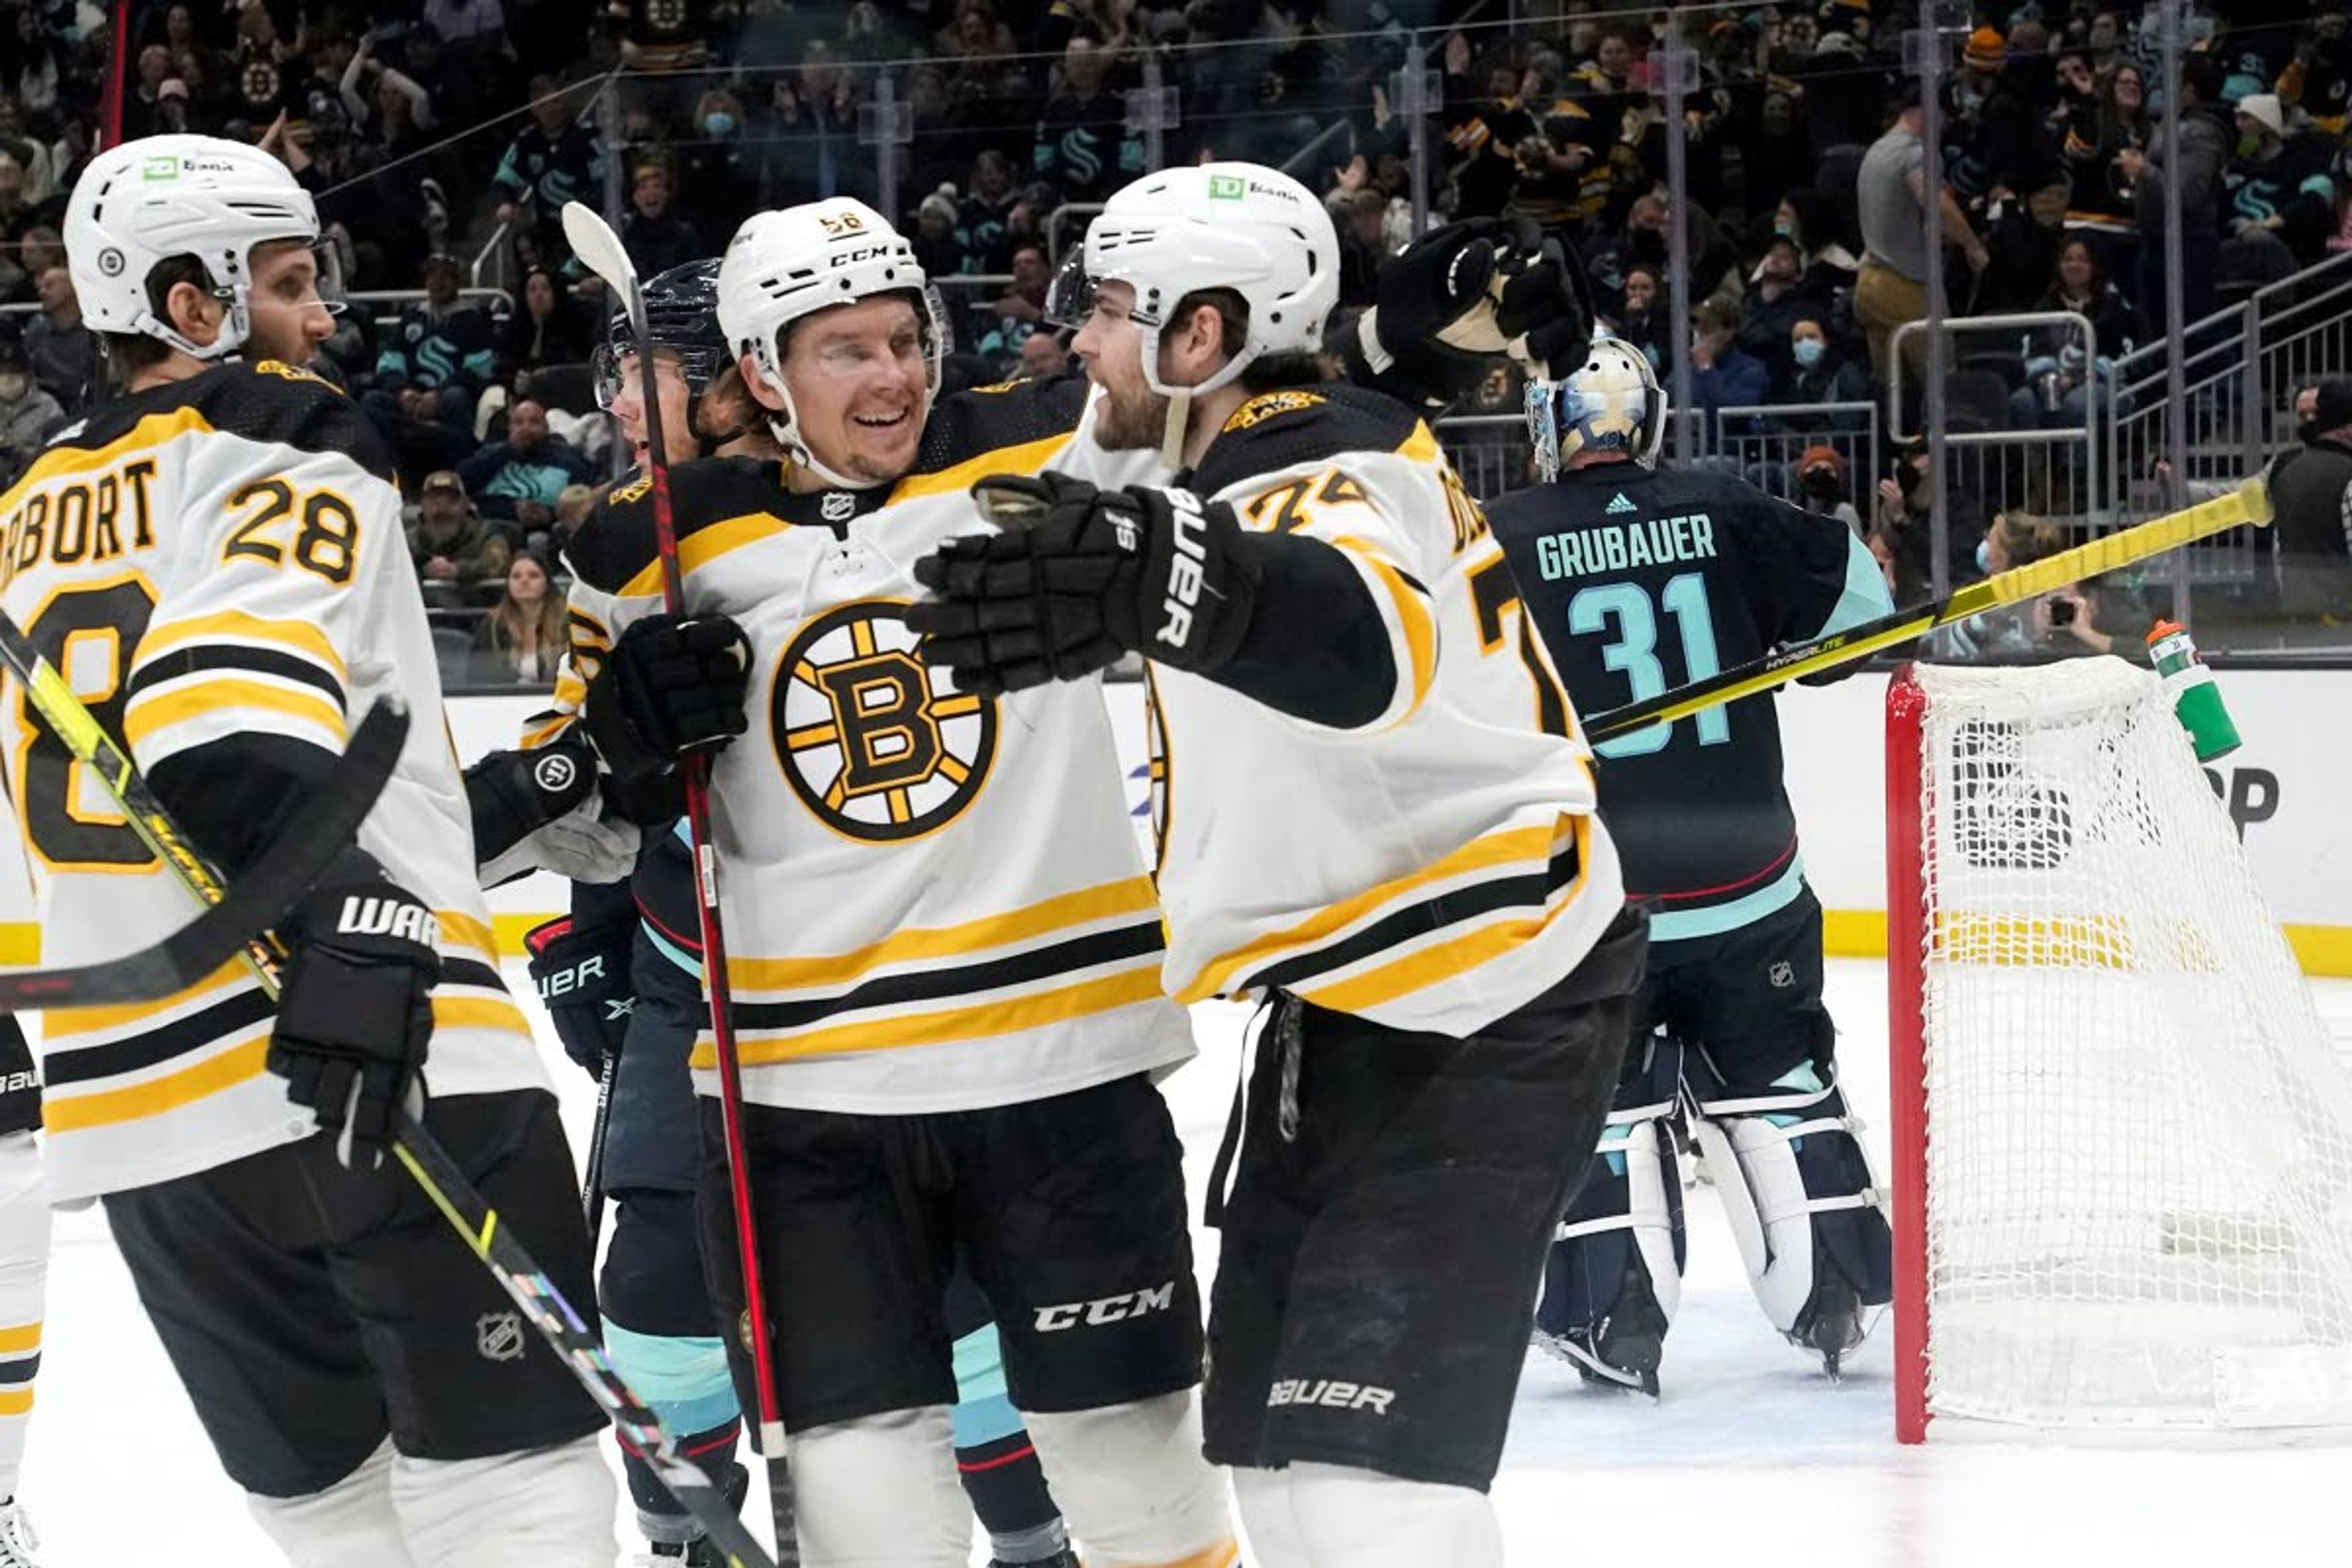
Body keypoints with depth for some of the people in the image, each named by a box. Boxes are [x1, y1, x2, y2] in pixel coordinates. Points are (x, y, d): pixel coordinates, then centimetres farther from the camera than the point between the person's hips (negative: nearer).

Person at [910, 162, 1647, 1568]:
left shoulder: (1324, 473, -22)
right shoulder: (1240, 475, 10)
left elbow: (1364, 639, -47)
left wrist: (1165, 578, -65)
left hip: (1485, 1013, -11)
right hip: (1354, 1006, 11)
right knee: (1274, 1434, 13)